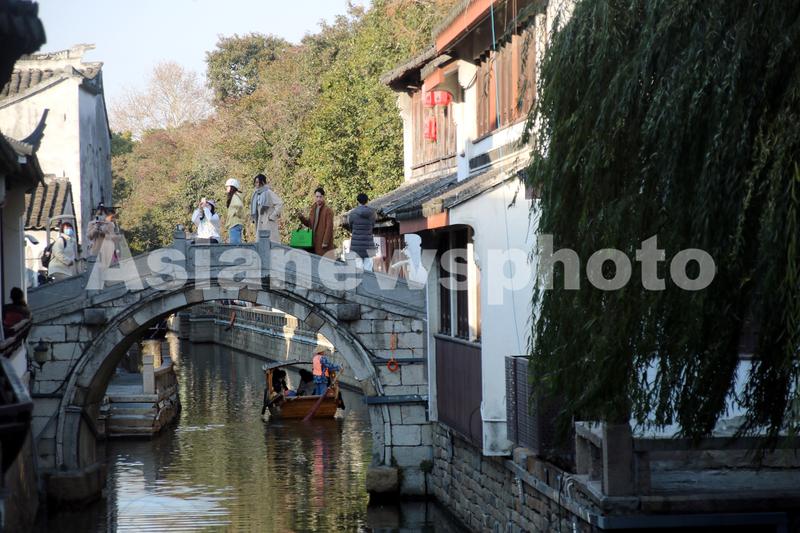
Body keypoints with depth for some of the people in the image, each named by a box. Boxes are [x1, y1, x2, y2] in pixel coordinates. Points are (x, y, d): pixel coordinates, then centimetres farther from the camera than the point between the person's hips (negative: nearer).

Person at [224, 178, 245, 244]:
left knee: (234, 243, -12)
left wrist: (237, 213, -16)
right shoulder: (232, 196, 19)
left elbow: (239, 205, -30)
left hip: (235, 224, -10)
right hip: (234, 224, 10)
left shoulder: (235, 196, -10)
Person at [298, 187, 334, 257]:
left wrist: (325, 242, -17)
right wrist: (302, 218, 2)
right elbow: (309, 223, 22)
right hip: (314, 242, 7)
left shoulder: (328, 210, -8)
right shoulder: (313, 209, 15)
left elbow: (329, 227, -13)